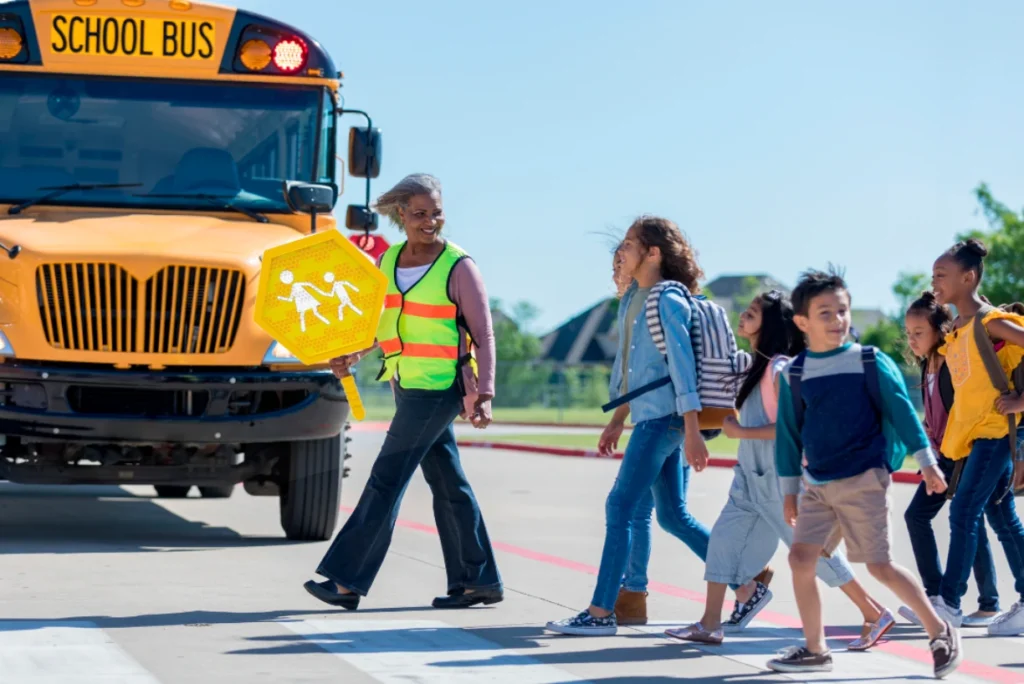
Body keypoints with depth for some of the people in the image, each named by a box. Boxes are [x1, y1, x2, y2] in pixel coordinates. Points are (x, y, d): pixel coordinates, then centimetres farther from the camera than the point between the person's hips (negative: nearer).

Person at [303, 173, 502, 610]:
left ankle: (347, 580, -5)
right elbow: (374, 321, 15)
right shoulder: (388, 261, 8)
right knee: (446, 483, 11)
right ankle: (480, 581, 18)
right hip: (408, 387, 7)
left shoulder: (458, 267, -10)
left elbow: (484, 336, -9)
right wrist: (350, 357, -3)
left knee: (386, 480, -7)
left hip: (438, 390, -7)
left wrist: (484, 394, -18)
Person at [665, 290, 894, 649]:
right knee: (724, 537, 5)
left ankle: (875, 615, 5)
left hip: (779, 478, -9)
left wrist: (742, 432, -19)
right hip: (752, 477, 9)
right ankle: (710, 625, 8)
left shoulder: (779, 368, -17)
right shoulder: (760, 365, 10)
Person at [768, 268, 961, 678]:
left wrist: (926, 462, -1)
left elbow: (902, 411, 0)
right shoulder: (795, 374, 5)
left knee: (879, 565, -5)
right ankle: (815, 650, 8)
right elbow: (789, 432, 12)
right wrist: (789, 487, 12)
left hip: (864, 480, -4)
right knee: (800, 557, -5)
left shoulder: (871, 363, -4)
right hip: (817, 484, 4)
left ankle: (940, 633, 12)